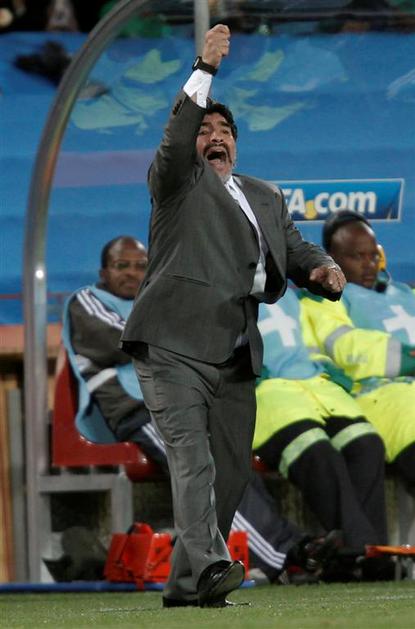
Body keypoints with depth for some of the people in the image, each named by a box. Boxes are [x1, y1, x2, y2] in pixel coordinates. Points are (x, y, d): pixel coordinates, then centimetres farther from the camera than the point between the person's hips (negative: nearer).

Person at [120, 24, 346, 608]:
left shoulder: (266, 198, 26)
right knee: (191, 456, -19)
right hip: (174, 344, -6)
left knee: (230, 470, 4)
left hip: (235, 356, 6)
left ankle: (184, 584, 11)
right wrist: (205, 72, -18)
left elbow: (293, 247, 18)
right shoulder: (178, 183, 8)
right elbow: (175, 141, -11)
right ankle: (209, 564, -33)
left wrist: (322, 267, -6)